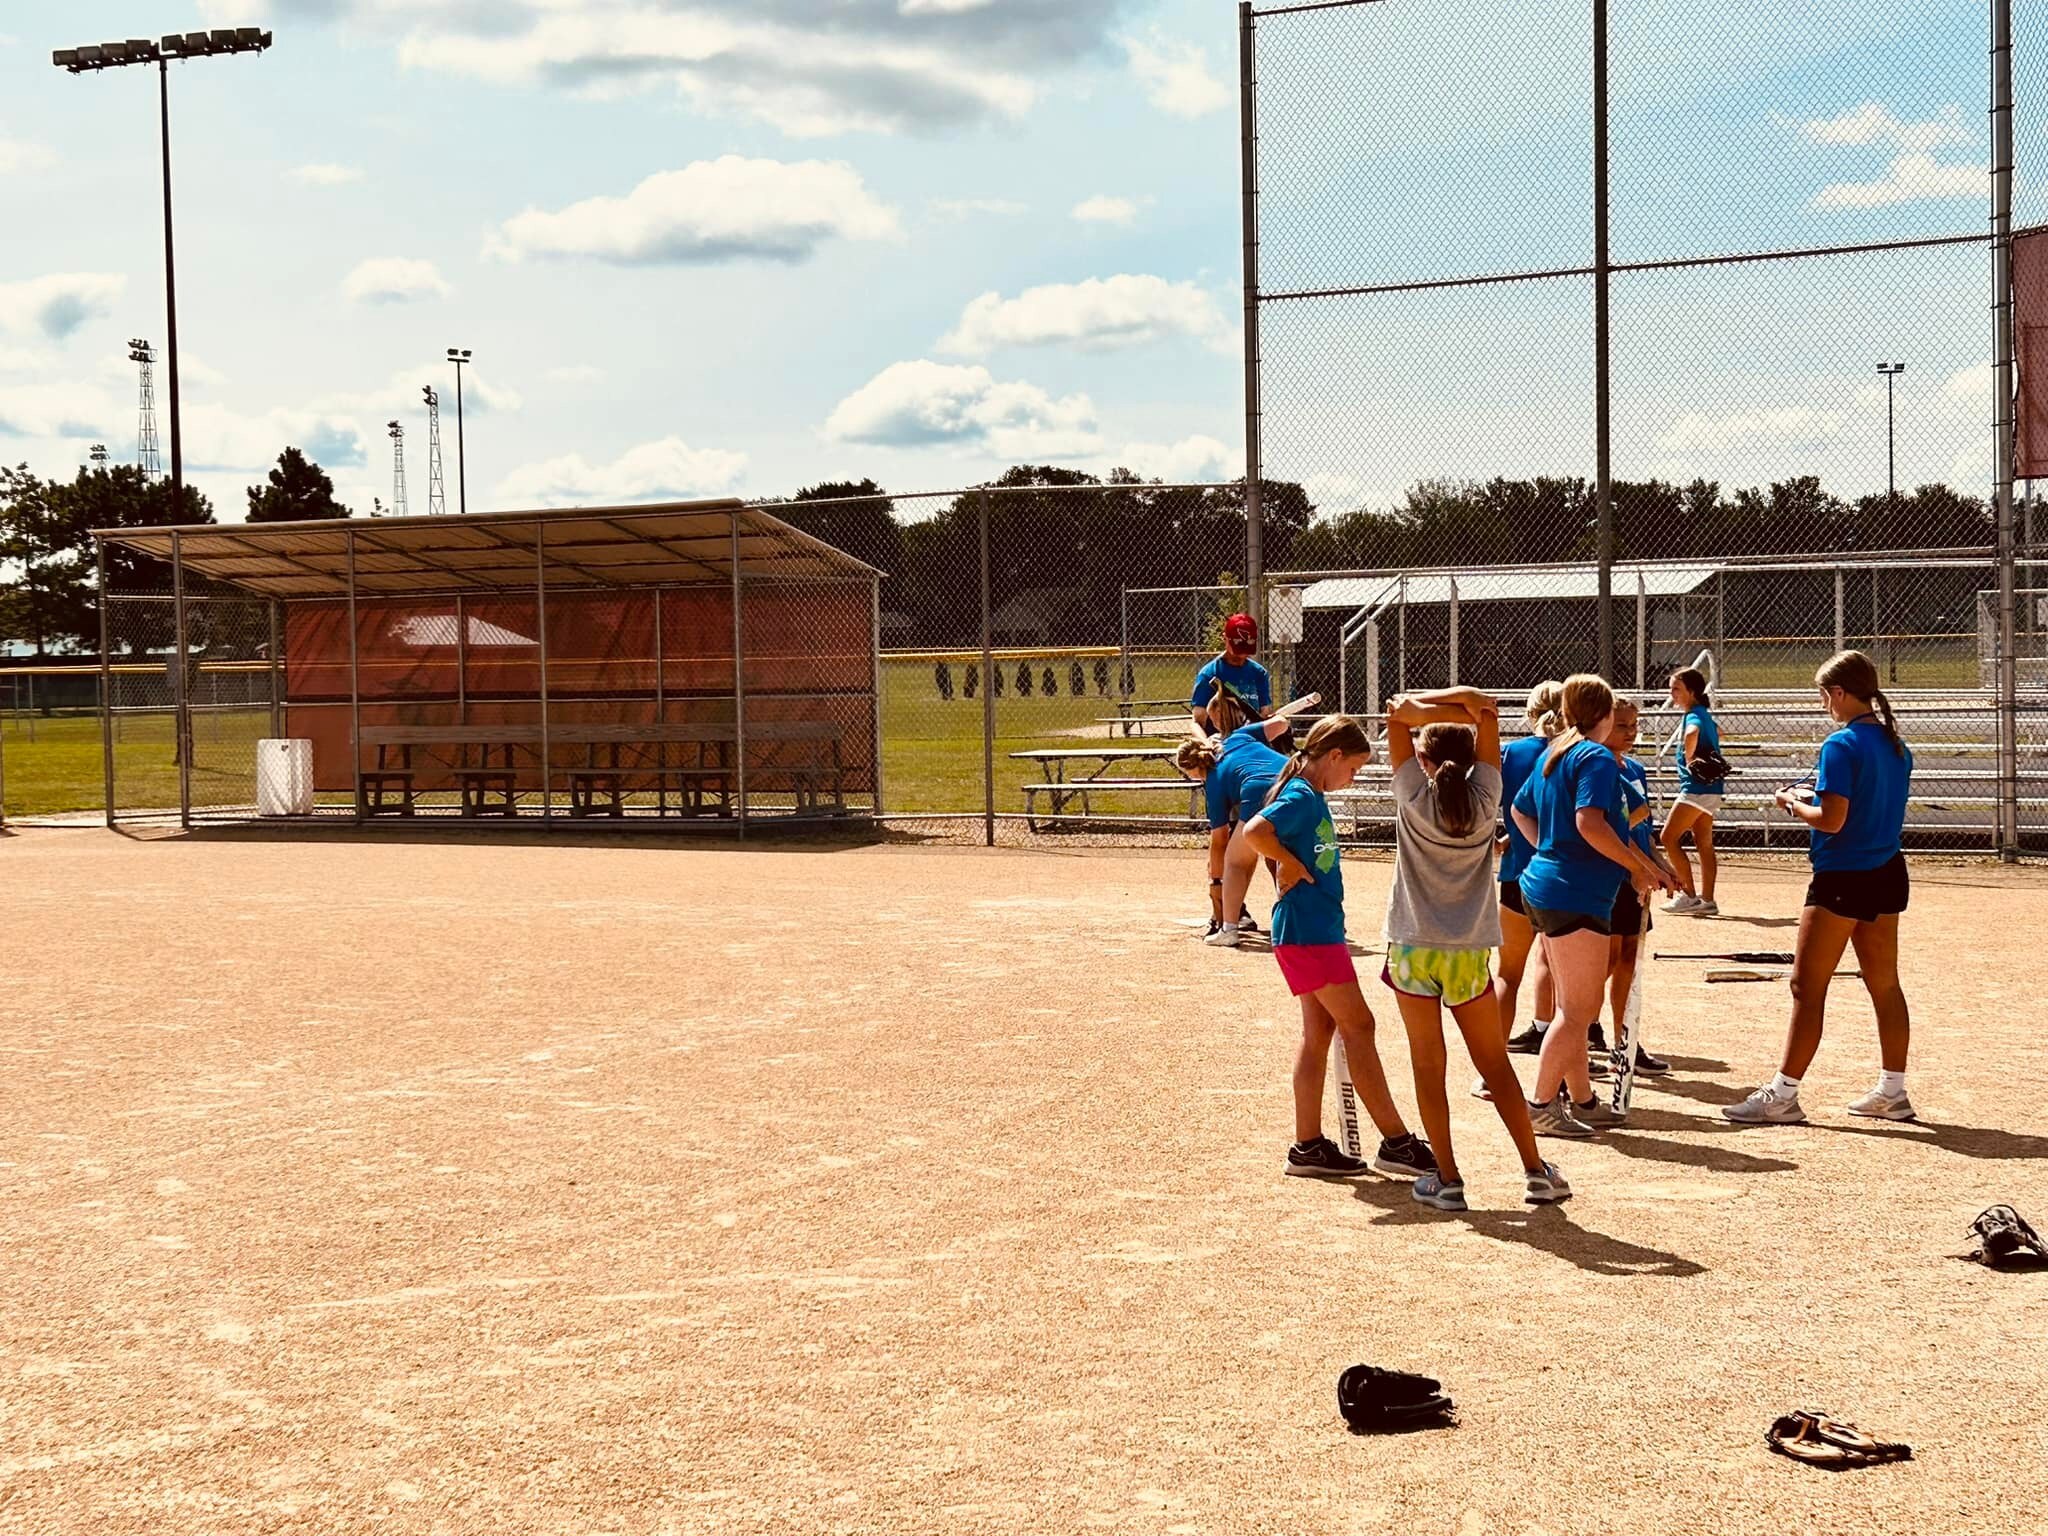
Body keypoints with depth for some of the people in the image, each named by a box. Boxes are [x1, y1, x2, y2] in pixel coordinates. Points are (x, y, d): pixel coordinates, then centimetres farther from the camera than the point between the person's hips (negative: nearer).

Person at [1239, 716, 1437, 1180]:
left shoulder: (1313, 798, 15)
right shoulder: (1301, 797, -15)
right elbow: (1255, 832, -31)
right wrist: (1292, 865, -19)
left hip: (1320, 932, 10)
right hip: (1306, 933, -10)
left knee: (1319, 1031, 11)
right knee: (1358, 1026, -6)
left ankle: (1309, 1146, 15)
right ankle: (1396, 1142, -2)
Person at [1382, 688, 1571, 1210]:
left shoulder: (1415, 797, -7)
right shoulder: (1484, 799, -2)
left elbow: (1399, 711, -2)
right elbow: (1488, 711, 4)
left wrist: (1441, 708, -10)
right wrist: (1467, 702, -9)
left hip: (1414, 946, -2)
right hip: (1470, 951, 2)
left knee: (1428, 1063, 4)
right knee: (1495, 1061, 11)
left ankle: (1447, 1178, 2)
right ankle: (1536, 1171, 11)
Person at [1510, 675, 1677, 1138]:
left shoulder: (1553, 755, 14)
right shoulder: (1597, 758, -12)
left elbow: (1521, 812, 25)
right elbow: (1590, 823, -24)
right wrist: (1638, 867, -15)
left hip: (1543, 885, 10)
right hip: (1578, 895, -10)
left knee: (1573, 1008, 16)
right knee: (1580, 1010, -4)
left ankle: (1581, 1100, 23)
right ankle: (1540, 1106, -4)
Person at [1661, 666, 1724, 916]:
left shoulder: (1693, 715, -15)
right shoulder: (1705, 714, 15)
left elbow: (1692, 733, -40)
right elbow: (1717, 733, 38)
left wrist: (1689, 760, -25)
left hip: (1696, 786, -10)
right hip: (1710, 787, 10)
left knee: (1670, 837, -5)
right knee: (1704, 843, 11)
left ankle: (1689, 895, -6)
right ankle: (1707, 901, 12)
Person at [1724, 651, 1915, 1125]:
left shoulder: (1842, 745, -16)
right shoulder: (1896, 744, 9)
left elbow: (1831, 820, -21)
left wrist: (1795, 805, -3)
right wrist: (1817, 795, 15)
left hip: (1843, 879, -8)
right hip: (1888, 874, 8)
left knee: (1807, 987, -3)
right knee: (1884, 984, 14)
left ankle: (1782, 1095, -2)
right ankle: (1892, 1091, 21)